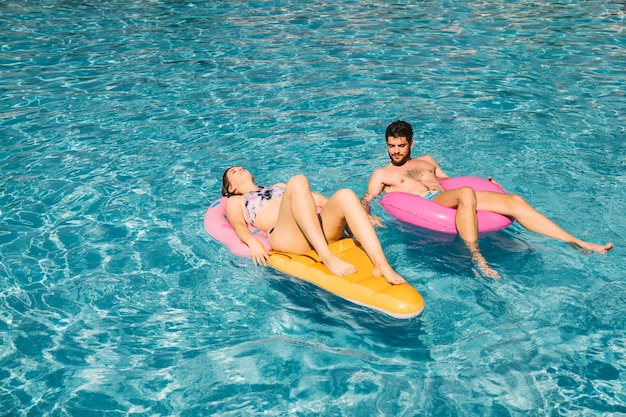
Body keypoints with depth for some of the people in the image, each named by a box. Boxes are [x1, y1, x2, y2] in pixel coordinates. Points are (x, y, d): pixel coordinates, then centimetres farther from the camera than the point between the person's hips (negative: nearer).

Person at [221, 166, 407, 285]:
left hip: (321, 229, 5)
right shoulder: (235, 201, 30)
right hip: (285, 236, -4)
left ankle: (382, 265, -42)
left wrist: (357, 216, 21)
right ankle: (327, 257, -43)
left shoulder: (279, 186, 43)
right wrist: (252, 242, -15)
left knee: (345, 195, -26)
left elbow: (316, 198, 33)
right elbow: (238, 225, 9)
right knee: (298, 182, -30)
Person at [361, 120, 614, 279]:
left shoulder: (426, 161, 32)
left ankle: (578, 243, -19)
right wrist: (368, 217, -14)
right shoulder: (381, 175, 18)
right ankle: (476, 258, -43)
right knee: (466, 193, -40)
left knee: (514, 200, -15)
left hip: (449, 197, 6)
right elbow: (365, 200, 10)